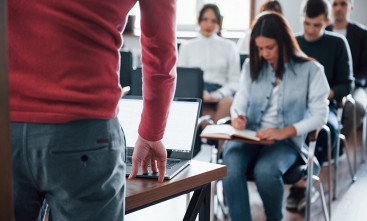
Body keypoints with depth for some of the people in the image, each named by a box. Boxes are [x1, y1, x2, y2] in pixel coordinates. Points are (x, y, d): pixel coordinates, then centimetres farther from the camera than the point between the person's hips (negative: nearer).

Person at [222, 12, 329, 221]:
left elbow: (320, 116, -4)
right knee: (230, 168, -31)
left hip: (287, 140, -3)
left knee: (265, 171, -34)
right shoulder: (252, 65, 12)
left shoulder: (310, 70, -1)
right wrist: (237, 116, -10)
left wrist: (285, 132, -18)